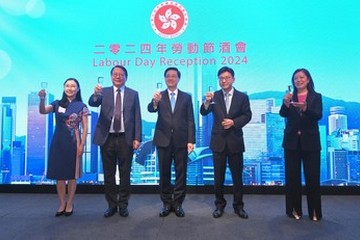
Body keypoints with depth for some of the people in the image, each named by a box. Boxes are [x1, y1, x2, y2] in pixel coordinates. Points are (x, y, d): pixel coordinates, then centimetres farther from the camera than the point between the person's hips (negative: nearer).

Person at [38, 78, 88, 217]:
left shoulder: (81, 106, 0)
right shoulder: (57, 104, 6)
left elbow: (85, 127, -1)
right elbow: (42, 111, -11)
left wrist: (82, 144, -8)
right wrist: (42, 99, -30)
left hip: (74, 142, -2)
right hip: (58, 142, 2)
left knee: (72, 174, 6)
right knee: (59, 174, 7)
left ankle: (70, 204, 19)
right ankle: (62, 204, 20)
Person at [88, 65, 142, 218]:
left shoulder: (133, 94, 5)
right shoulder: (104, 92, 5)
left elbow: (137, 118, 3)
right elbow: (92, 103, -15)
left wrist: (137, 138, -5)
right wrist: (95, 94, -37)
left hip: (125, 138, 0)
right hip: (107, 138, 1)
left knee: (125, 174, 8)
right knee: (108, 174, 9)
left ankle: (123, 205, 24)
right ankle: (111, 205, 25)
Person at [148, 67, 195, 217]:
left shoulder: (186, 97, 6)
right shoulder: (159, 96, 6)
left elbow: (190, 121, 2)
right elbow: (151, 109, -14)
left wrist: (191, 141, -6)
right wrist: (155, 102, -37)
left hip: (181, 140, 0)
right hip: (163, 140, 0)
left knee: (181, 173, 6)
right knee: (164, 173, 8)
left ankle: (178, 203, 20)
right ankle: (166, 203, 21)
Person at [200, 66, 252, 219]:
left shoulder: (242, 97, 2)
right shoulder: (214, 96, 2)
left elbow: (247, 116, -1)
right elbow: (203, 113, -10)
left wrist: (234, 122, -17)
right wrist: (207, 102, -30)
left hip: (235, 141, 0)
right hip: (218, 141, 0)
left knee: (237, 175, 8)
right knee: (218, 176, 9)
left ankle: (238, 205, 22)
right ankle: (219, 204, 23)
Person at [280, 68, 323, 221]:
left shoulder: (316, 97, 3)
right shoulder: (289, 97, 5)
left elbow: (318, 116, -12)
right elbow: (283, 114, -10)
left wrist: (305, 108, -30)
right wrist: (286, 103, -30)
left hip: (310, 141, -1)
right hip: (292, 141, 1)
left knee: (312, 177, 4)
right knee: (292, 176, 5)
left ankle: (314, 211, 17)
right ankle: (294, 209, 17)